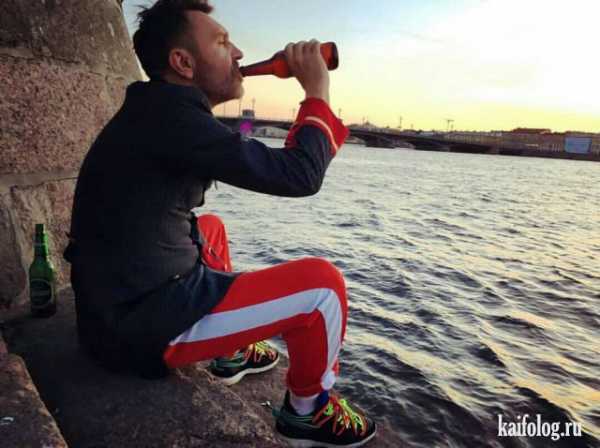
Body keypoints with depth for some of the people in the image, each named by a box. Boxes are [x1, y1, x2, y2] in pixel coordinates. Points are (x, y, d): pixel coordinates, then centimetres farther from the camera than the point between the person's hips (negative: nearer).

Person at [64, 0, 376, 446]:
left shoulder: (153, 110, 10)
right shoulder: (169, 113, -22)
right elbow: (300, 175, -22)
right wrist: (318, 93, -10)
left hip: (122, 299, 10)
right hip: (141, 324, -10)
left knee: (209, 227, 31)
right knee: (323, 281, -10)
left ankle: (233, 355, 36)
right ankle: (308, 412, 17)